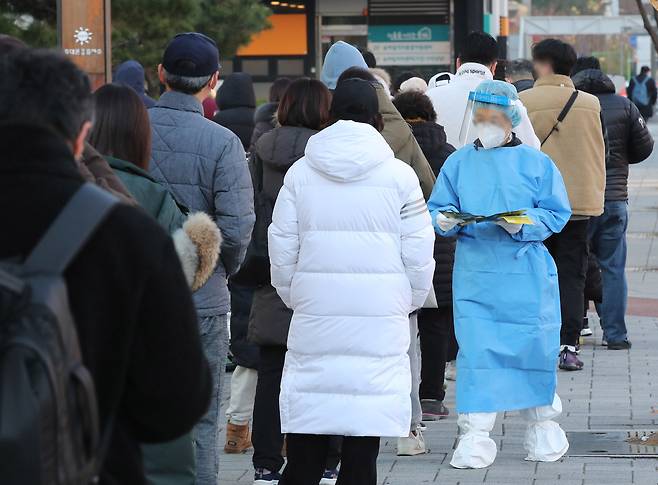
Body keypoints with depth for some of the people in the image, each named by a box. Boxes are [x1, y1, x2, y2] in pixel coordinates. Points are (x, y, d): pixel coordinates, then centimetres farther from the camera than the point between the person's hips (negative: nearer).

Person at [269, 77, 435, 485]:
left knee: (305, 451, 6)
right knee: (362, 449, 1)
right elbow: (419, 254, 1)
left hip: (314, 314, 2)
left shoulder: (300, 173, 4)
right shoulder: (399, 176, -1)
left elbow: (282, 249, 6)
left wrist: (293, 297, 21)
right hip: (380, 315, -1)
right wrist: (410, 301, 16)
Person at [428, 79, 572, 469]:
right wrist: (445, 221, -12)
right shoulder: (458, 163, 9)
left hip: (525, 275, -1)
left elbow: (557, 214, 0)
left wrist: (522, 225, -16)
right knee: (475, 349, -5)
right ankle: (476, 435, -2)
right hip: (474, 273, 1)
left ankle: (543, 426, 23)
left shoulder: (536, 163, 3)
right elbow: (437, 208, 11)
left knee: (533, 348, 4)